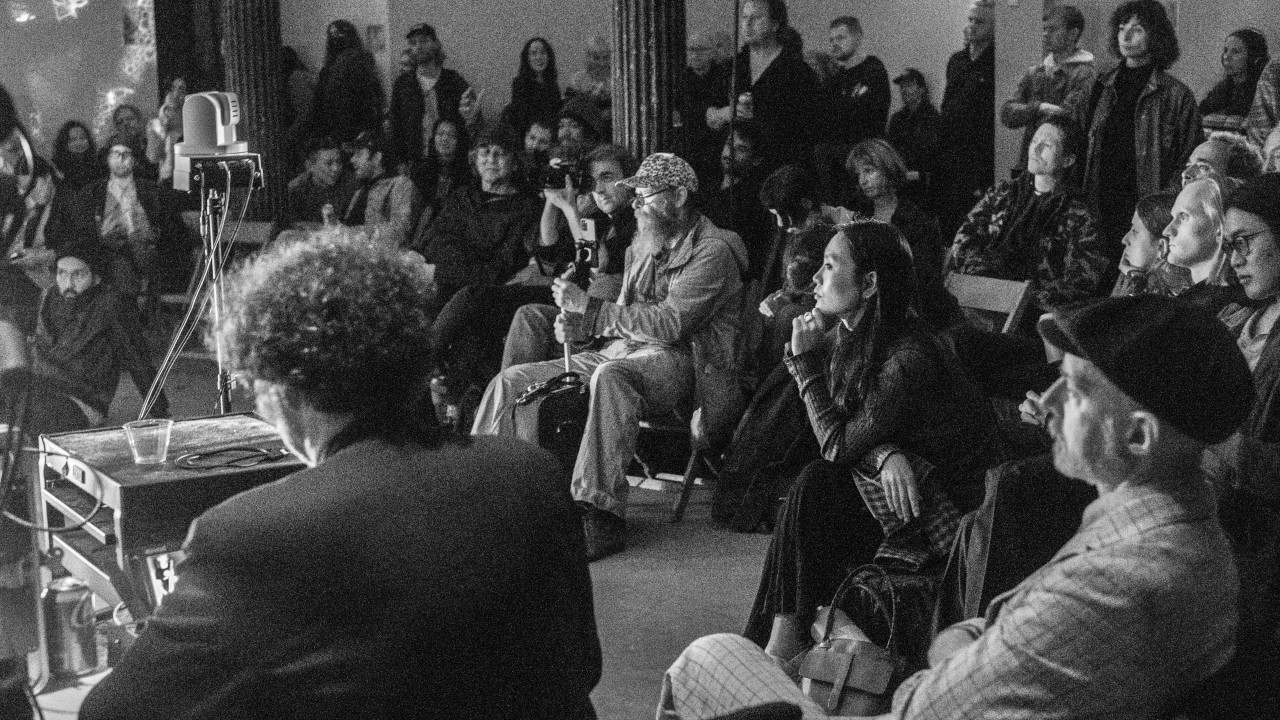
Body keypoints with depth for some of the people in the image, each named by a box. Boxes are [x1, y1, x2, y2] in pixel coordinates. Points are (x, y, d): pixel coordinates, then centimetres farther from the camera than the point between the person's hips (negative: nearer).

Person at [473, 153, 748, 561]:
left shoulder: (712, 251, -7)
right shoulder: (642, 247, 21)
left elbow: (670, 323, -18)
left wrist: (589, 307, -15)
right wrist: (579, 324, -1)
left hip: (676, 361, -8)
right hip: (619, 352, 8)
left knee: (611, 376, -42)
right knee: (510, 381, -4)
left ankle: (602, 517, -44)